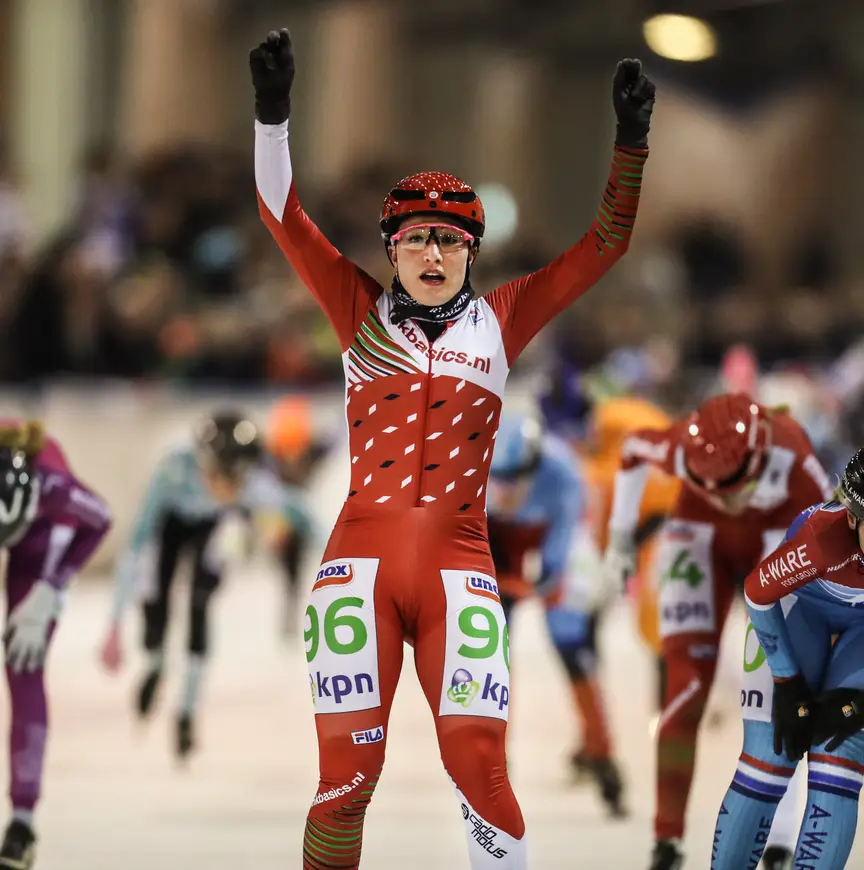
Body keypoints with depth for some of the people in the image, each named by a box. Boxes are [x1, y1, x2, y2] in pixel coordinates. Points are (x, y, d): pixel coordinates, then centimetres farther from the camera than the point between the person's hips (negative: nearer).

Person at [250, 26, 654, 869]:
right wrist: (272, 112, -6)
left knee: (480, 768, -10)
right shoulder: (361, 312, 12)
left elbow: (605, 241, 13)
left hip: (458, 563, 0)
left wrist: (630, 137, 5)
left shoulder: (499, 321, 13)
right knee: (345, 774, -5)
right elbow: (283, 216, 5)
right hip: (361, 555, 0)